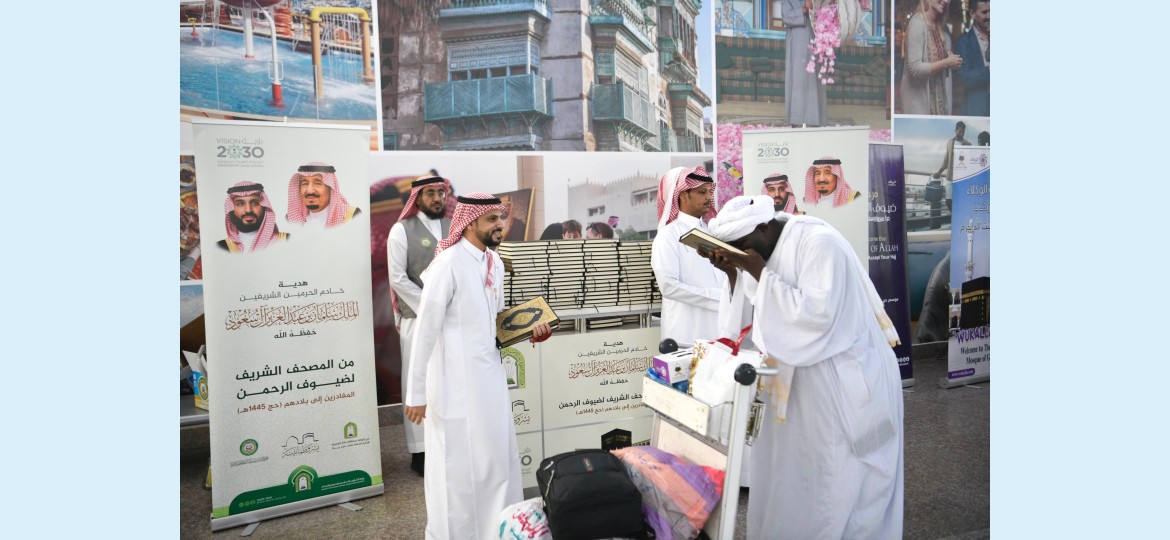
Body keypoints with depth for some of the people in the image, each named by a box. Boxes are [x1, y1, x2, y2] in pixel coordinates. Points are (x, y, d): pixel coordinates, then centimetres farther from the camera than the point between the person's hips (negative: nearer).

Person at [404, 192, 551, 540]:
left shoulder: (495, 262, 7)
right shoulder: (448, 263, -17)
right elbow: (425, 332, -15)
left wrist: (528, 330, 1)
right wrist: (416, 393, -12)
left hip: (489, 375, 8)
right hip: (455, 380, -8)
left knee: (499, 456, 16)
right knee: (457, 464, 4)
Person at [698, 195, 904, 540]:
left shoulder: (819, 243, -19)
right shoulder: (764, 253, 5)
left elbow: (815, 314, -29)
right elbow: (747, 321, 7)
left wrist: (760, 272, -26)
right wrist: (734, 275, -8)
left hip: (844, 386, -8)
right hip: (797, 384, 8)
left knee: (842, 491, 4)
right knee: (788, 483, 14)